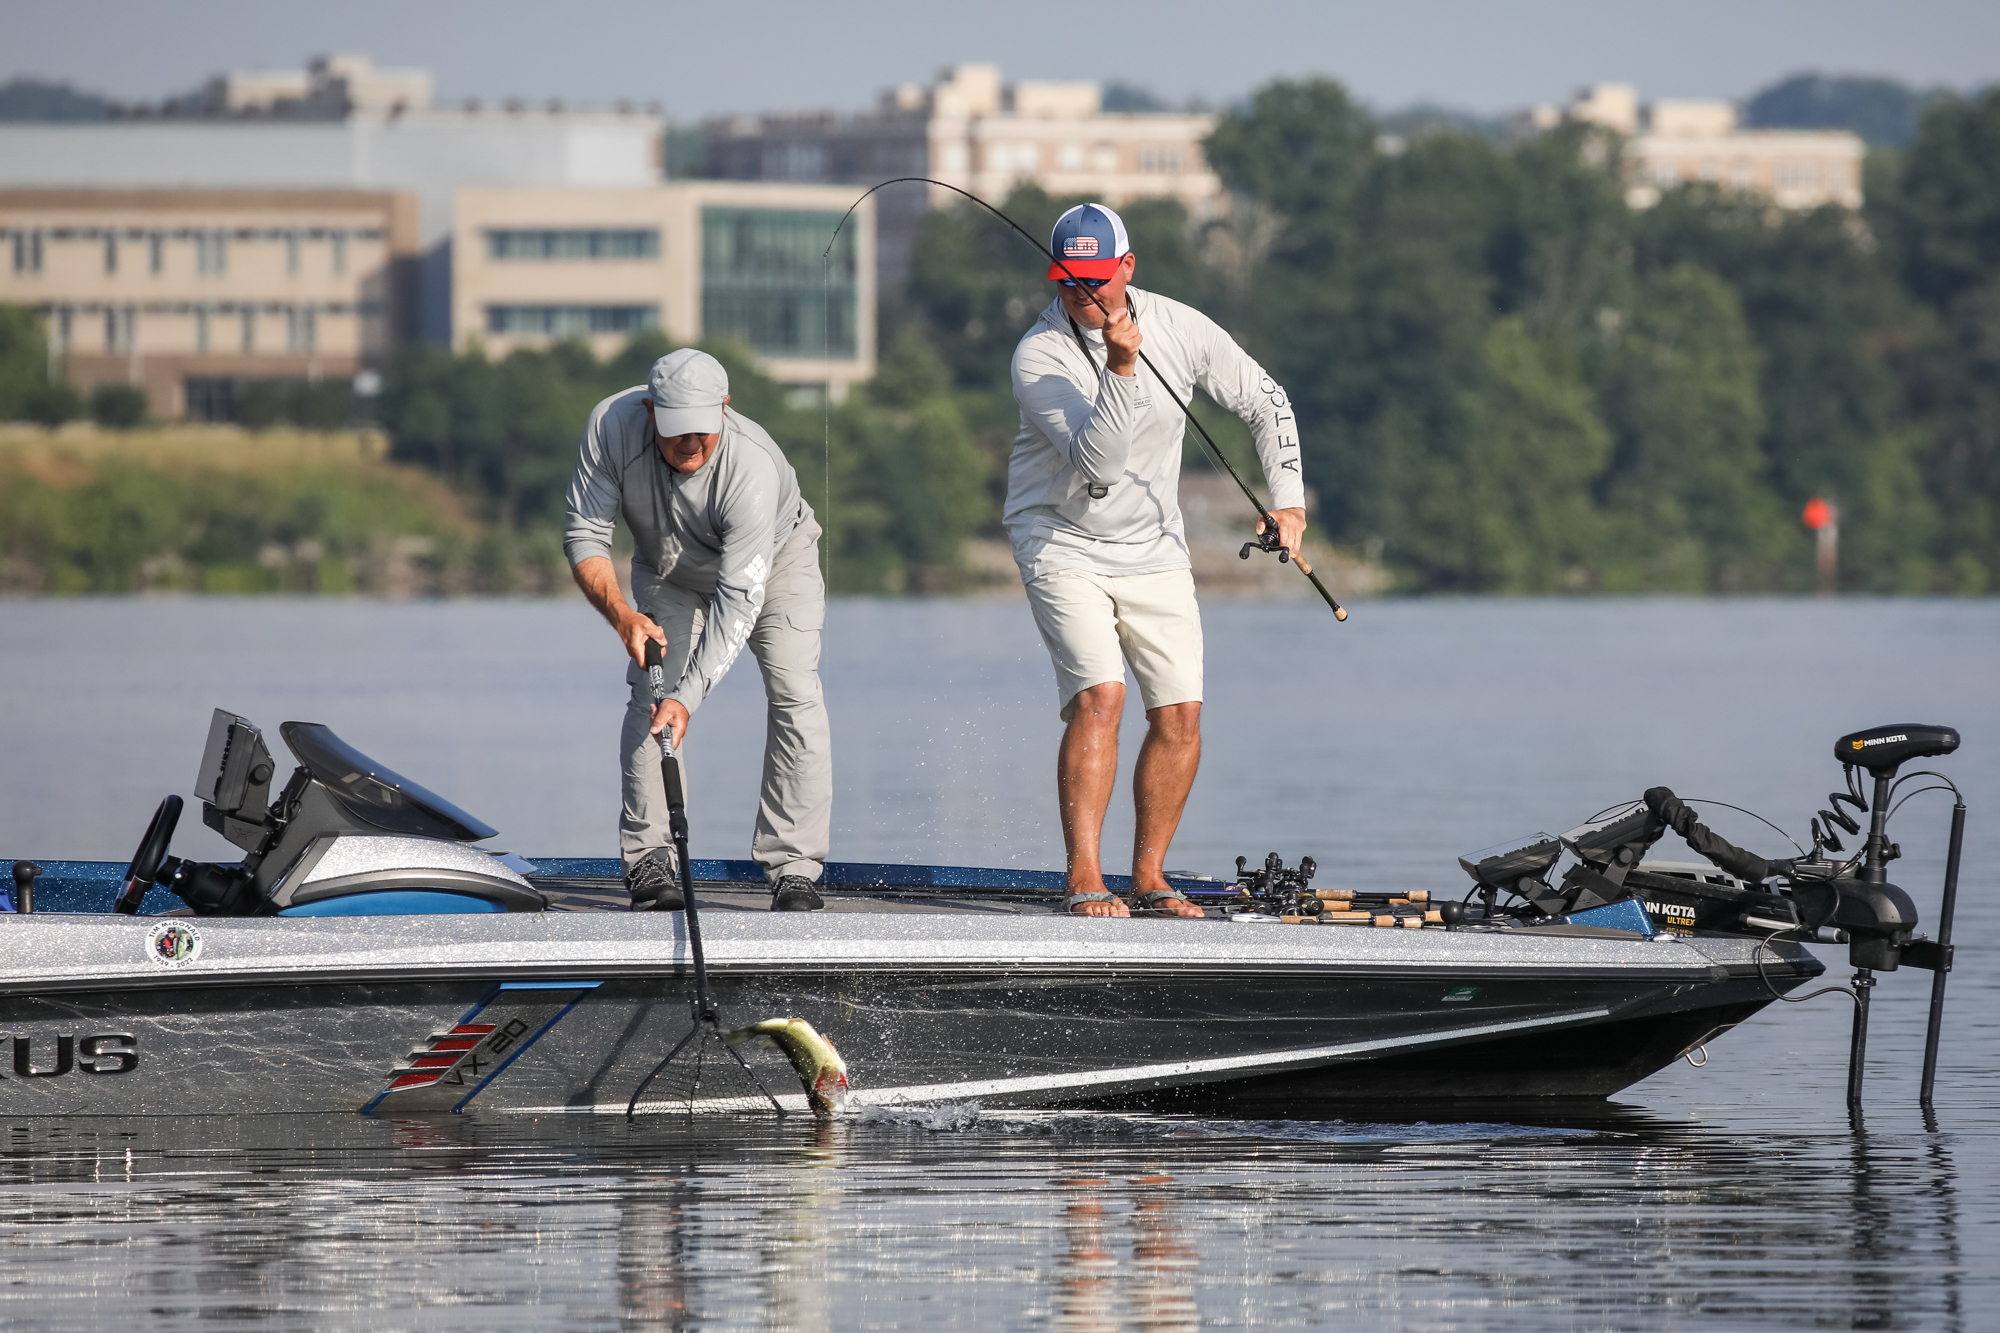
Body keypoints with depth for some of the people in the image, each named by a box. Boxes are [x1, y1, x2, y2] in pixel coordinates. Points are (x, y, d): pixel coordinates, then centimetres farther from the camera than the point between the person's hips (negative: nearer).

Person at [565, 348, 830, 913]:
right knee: (650, 690, -14)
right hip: (667, 568, 3)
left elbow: (738, 598, -41)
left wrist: (689, 696, -47)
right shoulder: (612, 426, -33)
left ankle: (793, 869, -15)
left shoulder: (753, 468, -42)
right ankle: (646, 858, -7)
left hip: (776, 556, -3)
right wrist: (621, 614, -41)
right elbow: (585, 533, -24)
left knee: (795, 696, -18)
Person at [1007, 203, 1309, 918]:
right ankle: (1083, 881, -21)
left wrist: (1288, 503, -3)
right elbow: (1095, 459, -31)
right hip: (1063, 544, -4)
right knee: (1099, 696, -22)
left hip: (1154, 550, 5)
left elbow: (1266, 403, 6)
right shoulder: (1038, 356, -20)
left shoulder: (1180, 328, -7)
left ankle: (1150, 874, 13)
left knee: (1180, 715, -2)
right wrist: (1121, 365, -40)